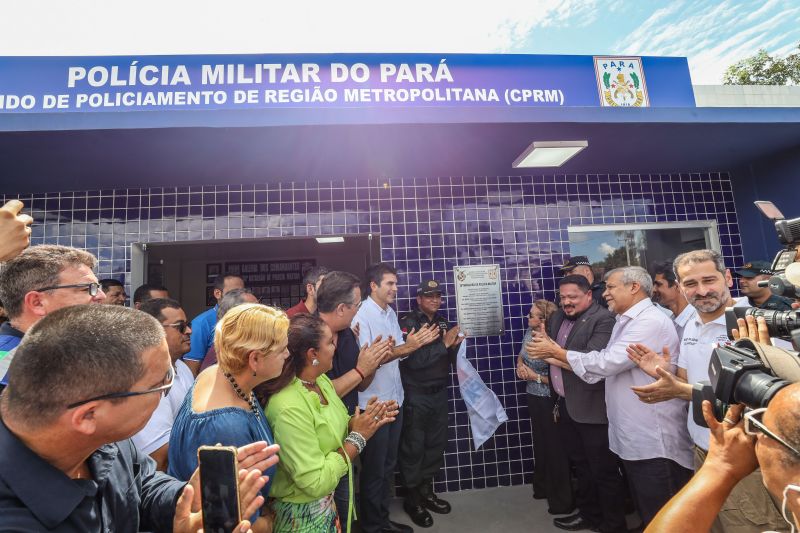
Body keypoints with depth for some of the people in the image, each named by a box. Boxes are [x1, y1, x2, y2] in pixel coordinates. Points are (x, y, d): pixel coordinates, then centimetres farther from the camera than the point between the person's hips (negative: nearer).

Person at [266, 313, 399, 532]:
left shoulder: (321, 380, -5)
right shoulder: (289, 408, -31)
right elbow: (315, 483, -28)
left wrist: (363, 421, -12)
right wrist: (358, 437, -23)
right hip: (304, 514, -7)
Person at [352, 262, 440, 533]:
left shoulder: (391, 313, 7)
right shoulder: (362, 315, -18)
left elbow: (399, 351, 8)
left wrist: (419, 342, -9)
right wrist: (407, 347, -27)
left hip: (394, 400, 8)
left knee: (389, 465, 21)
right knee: (374, 469, 10)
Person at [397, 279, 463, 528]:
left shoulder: (444, 322, 6)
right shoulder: (408, 323, -14)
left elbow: (450, 359, 9)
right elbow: (413, 360, -25)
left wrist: (455, 345, -13)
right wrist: (444, 343, -23)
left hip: (439, 393, 6)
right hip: (415, 395, -6)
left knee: (436, 444, 15)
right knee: (413, 447, 6)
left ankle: (427, 491, 33)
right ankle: (412, 498, 24)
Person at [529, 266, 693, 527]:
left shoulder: (650, 322, -18)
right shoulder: (625, 322, 15)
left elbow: (606, 362, -25)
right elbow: (606, 366, 11)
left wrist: (556, 351, -15)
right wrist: (554, 356, 0)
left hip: (655, 442, -9)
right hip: (634, 438, 9)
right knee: (647, 514, 21)